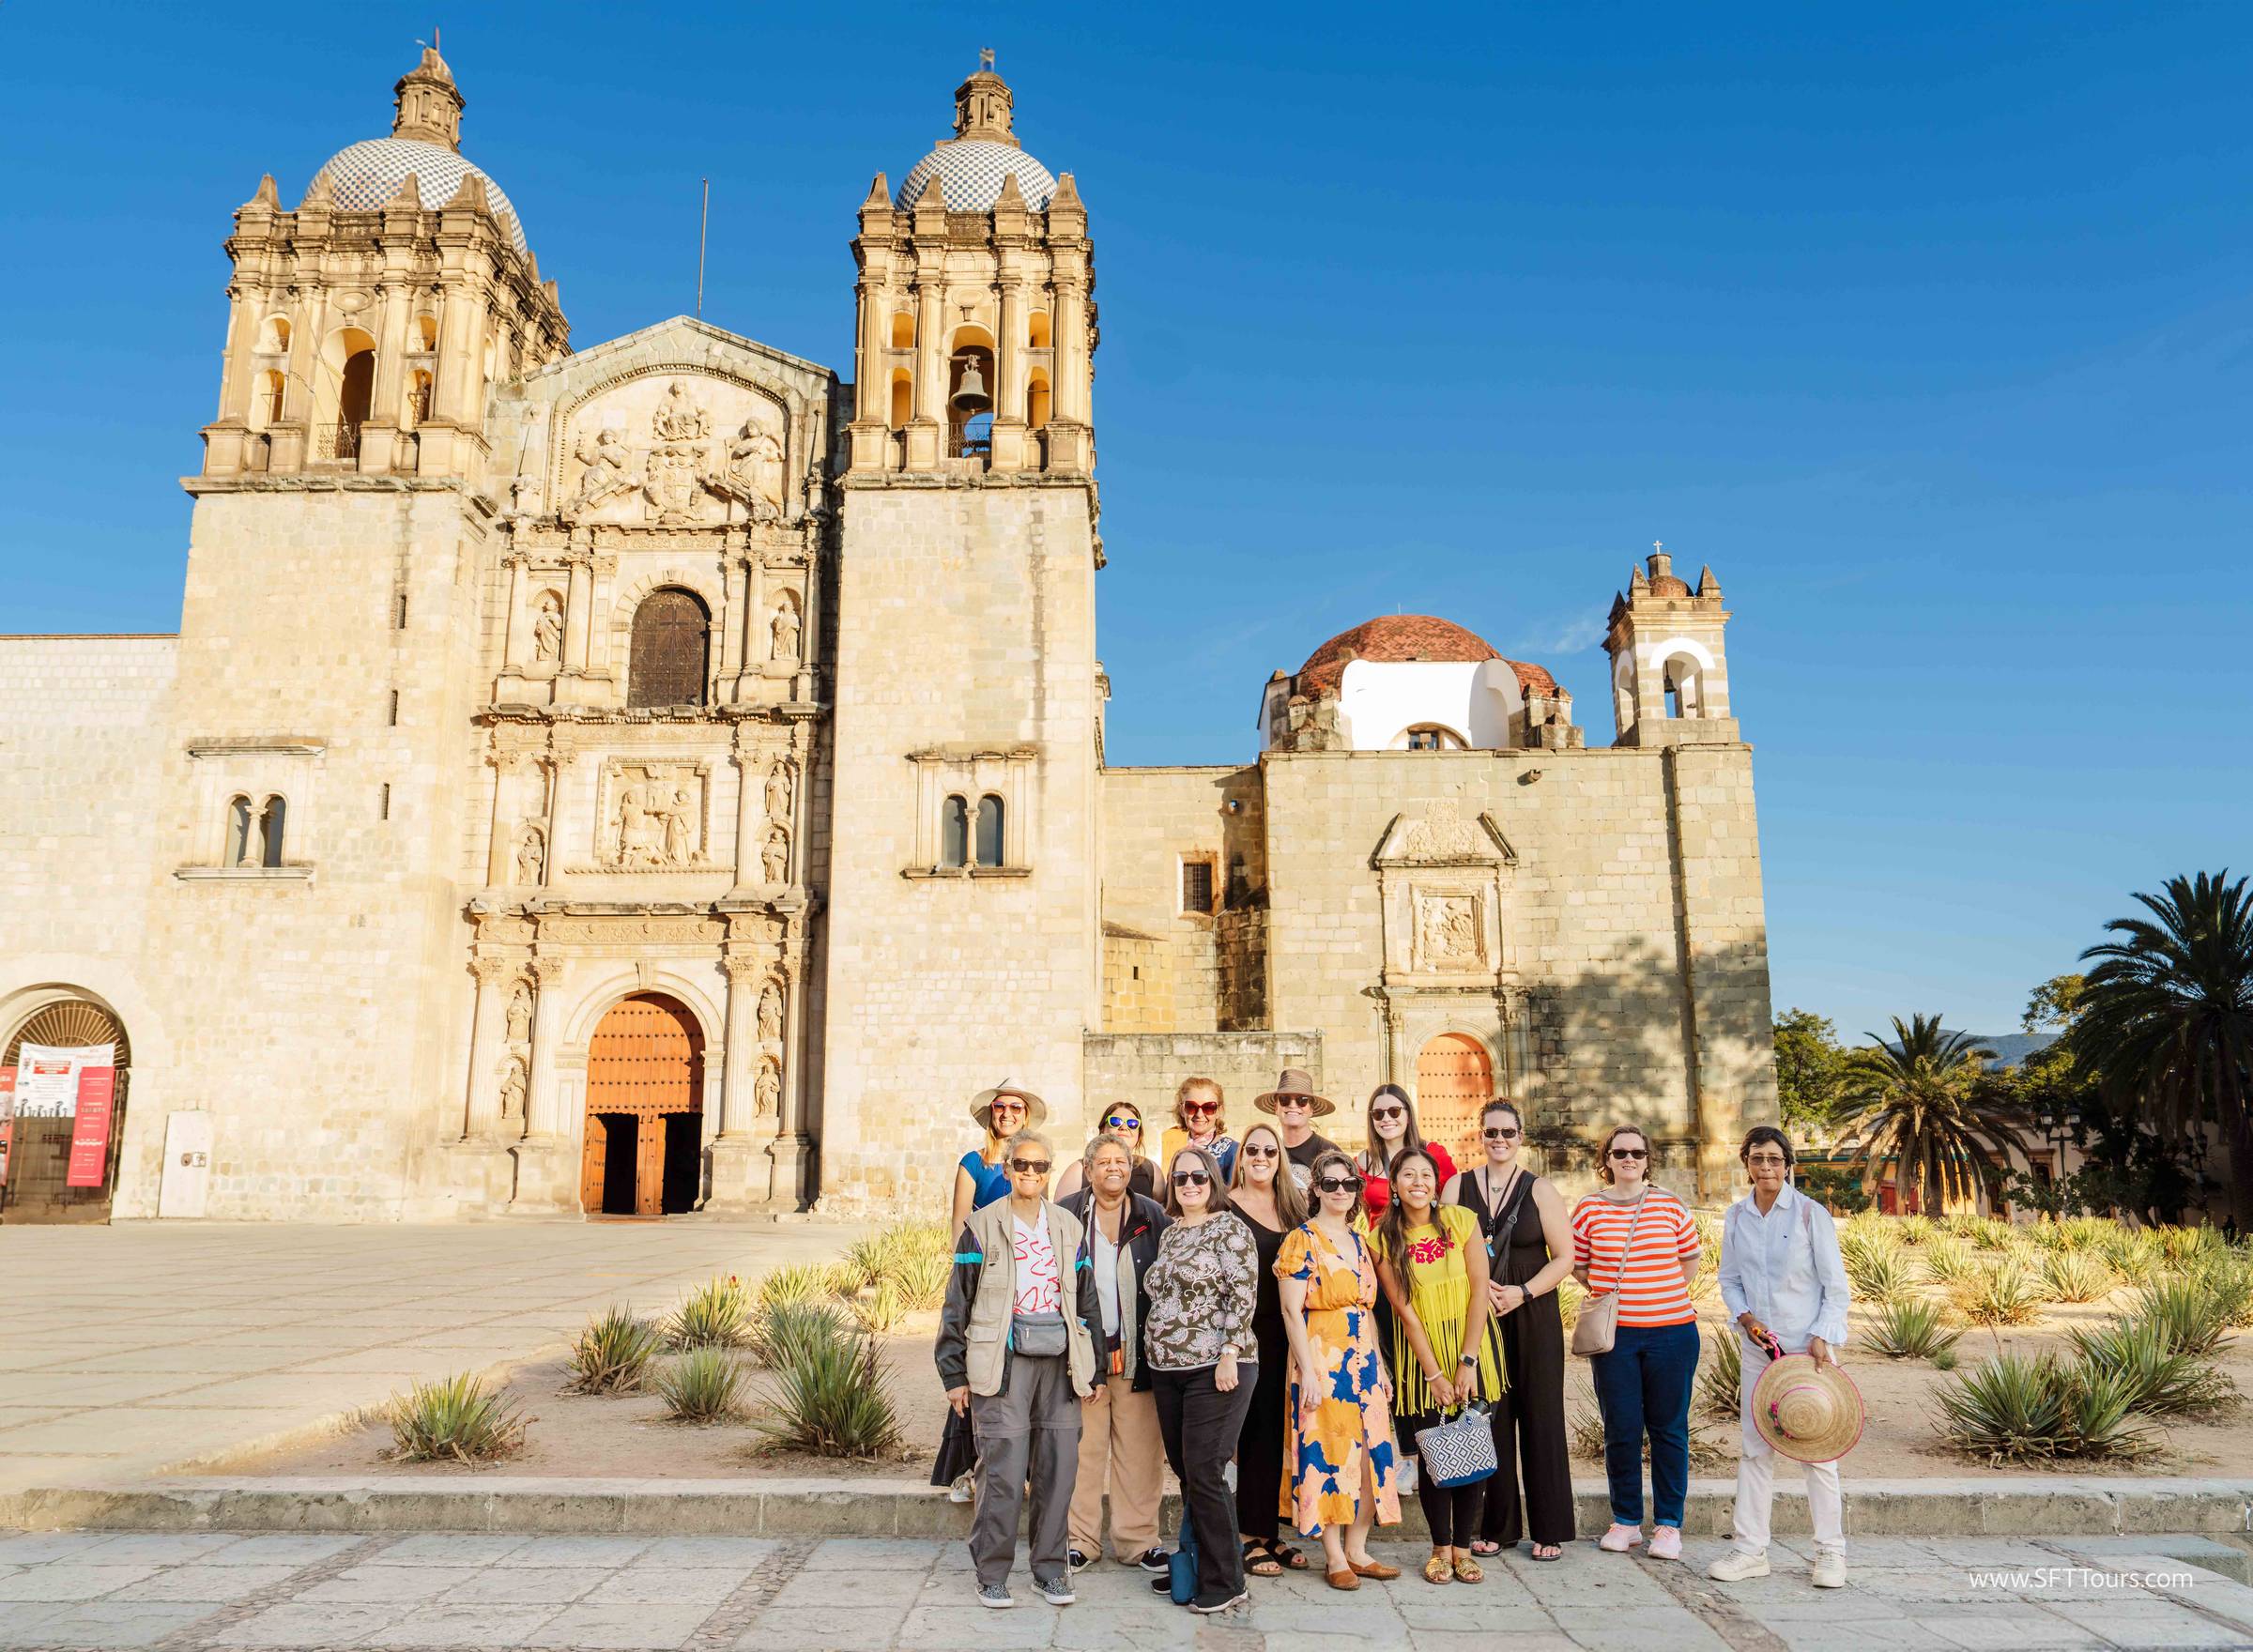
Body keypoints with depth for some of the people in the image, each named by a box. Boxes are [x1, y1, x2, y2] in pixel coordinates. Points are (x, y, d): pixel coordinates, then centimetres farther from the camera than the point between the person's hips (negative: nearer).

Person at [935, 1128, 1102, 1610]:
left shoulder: (1069, 1227, 12)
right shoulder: (982, 1226, 1)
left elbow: (1085, 1299, 16)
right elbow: (958, 1302, 1)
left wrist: (1090, 1369, 12)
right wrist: (954, 1373, -2)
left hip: (1058, 1359, 3)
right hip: (1002, 1358, -3)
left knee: (1058, 1467, 3)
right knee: (1004, 1471, -5)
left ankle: (1050, 1569, 19)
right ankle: (992, 1574, 11)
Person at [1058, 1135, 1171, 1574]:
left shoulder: (1153, 1217, 6)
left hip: (1137, 1353, 1)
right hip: (1083, 1351, -1)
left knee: (1140, 1451, 5)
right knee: (1082, 1449, 4)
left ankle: (1137, 1540, 17)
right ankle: (1080, 1539, 17)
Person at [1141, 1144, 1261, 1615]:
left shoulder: (1230, 1230, -7)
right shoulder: (1169, 1234, 15)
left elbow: (1243, 1297, -13)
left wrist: (1229, 1355, -19)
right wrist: (1154, 1357, 17)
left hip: (1214, 1369, -7)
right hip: (1168, 1371, 7)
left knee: (1203, 1475, -7)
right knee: (1186, 1474, 11)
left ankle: (1223, 1583, 4)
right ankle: (1196, 1566, 22)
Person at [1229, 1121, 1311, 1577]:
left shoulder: (1293, 1207, 12)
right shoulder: (1224, 1208, -5)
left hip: (1283, 1334, 5)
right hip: (1244, 1331, -5)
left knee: (1275, 1432, 10)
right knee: (1255, 1429, -2)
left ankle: (1269, 1532, 20)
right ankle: (1249, 1537, 9)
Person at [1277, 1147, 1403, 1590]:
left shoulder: (1359, 1242, 14)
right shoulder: (1302, 1240, -7)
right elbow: (1291, 1311, -11)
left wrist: (1381, 1366, 13)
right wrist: (1307, 1372, -16)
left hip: (1363, 1360, 7)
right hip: (1322, 1361, -7)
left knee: (1371, 1454, 6)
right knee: (1328, 1455, -2)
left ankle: (1356, 1550, 18)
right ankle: (1335, 1558, 10)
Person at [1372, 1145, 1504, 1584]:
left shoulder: (1461, 1220, -6)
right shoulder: (1384, 1239, -6)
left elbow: (1479, 1289, -7)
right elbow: (1405, 1310, -7)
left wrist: (1468, 1361, -12)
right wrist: (1434, 1373, -11)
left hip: (1472, 1346, 0)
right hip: (1420, 1353, 0)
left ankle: (1463, 1547, 15)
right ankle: (1440, 1547, 17)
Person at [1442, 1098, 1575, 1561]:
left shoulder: (1540, 1190, 1)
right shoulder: (1457, 1187, 6)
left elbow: (1564, 1256, -3)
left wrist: (1523, 1292, -14)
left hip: (1533, 1316, -1)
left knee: (1540, 1418, 2)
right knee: (1489, 1418, 4)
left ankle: (1550, 1530, 13)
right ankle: (1497, 1527, 16)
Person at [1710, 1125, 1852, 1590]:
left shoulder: (1812, 1214, -7)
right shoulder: (1736, 1216, 4)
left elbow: (1836, 1286, -5)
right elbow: (1729, 1278, 13)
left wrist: (1821, 1337, -14)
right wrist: (1743, 1316, -5)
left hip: (1808, 1346, -4)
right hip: (1758, 1345, 4)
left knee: (1818, 1450, 0)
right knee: (1755, 1448, 6)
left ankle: (1830, 1554, 14)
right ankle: (1751, 1550, 13)